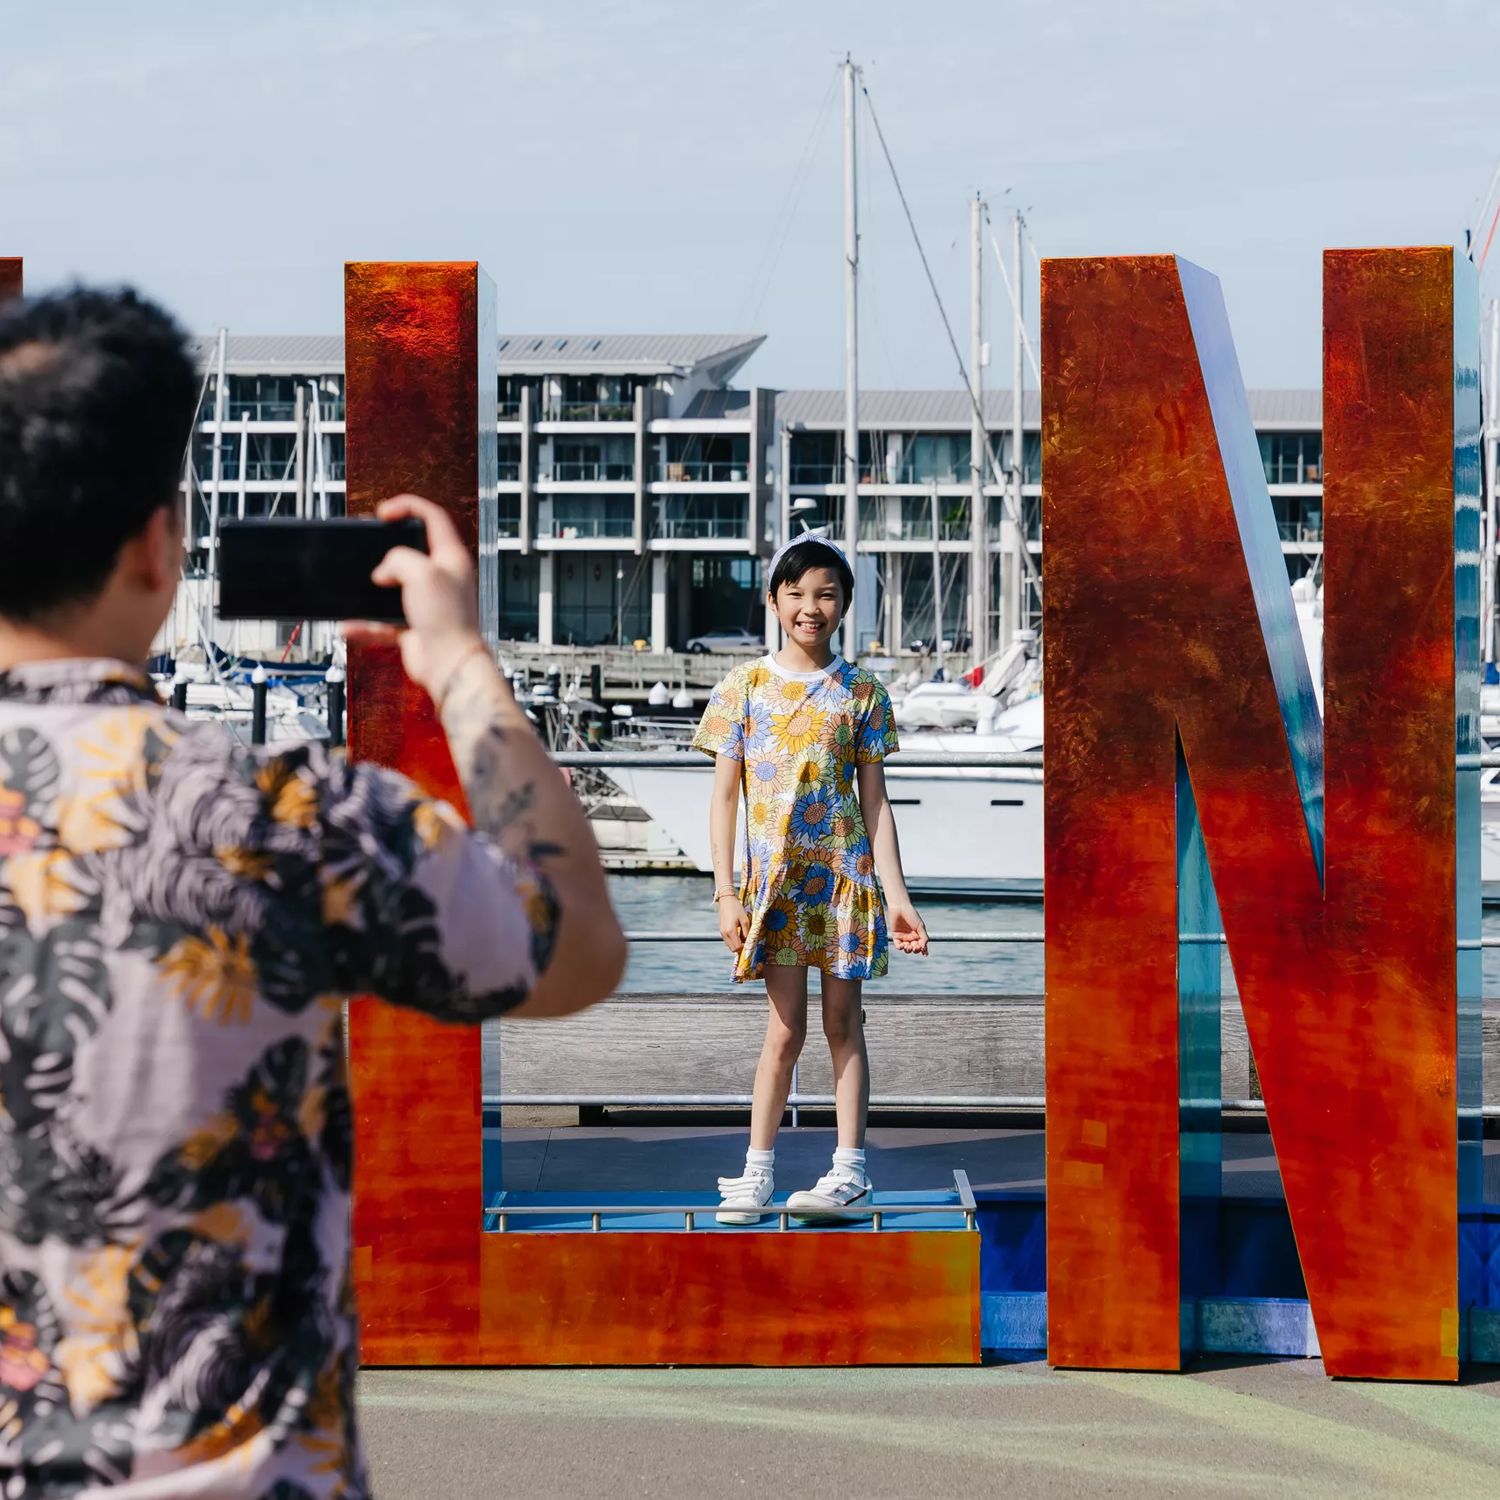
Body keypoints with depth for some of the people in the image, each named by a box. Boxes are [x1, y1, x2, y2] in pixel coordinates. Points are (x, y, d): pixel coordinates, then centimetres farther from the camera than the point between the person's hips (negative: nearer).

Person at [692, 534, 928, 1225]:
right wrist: (726, 894, -4)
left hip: (845, 875, 0)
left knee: (843, 1023, 5)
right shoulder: (745, 687, 2)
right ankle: (757, 1172, 9)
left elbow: (874, 801, 4)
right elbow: (724, 797, 2)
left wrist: (897, 896, -2)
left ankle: (849, 1171, 8)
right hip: (774, 877, 0)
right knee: (785, 1028, 0)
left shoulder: (861, 692, 3)